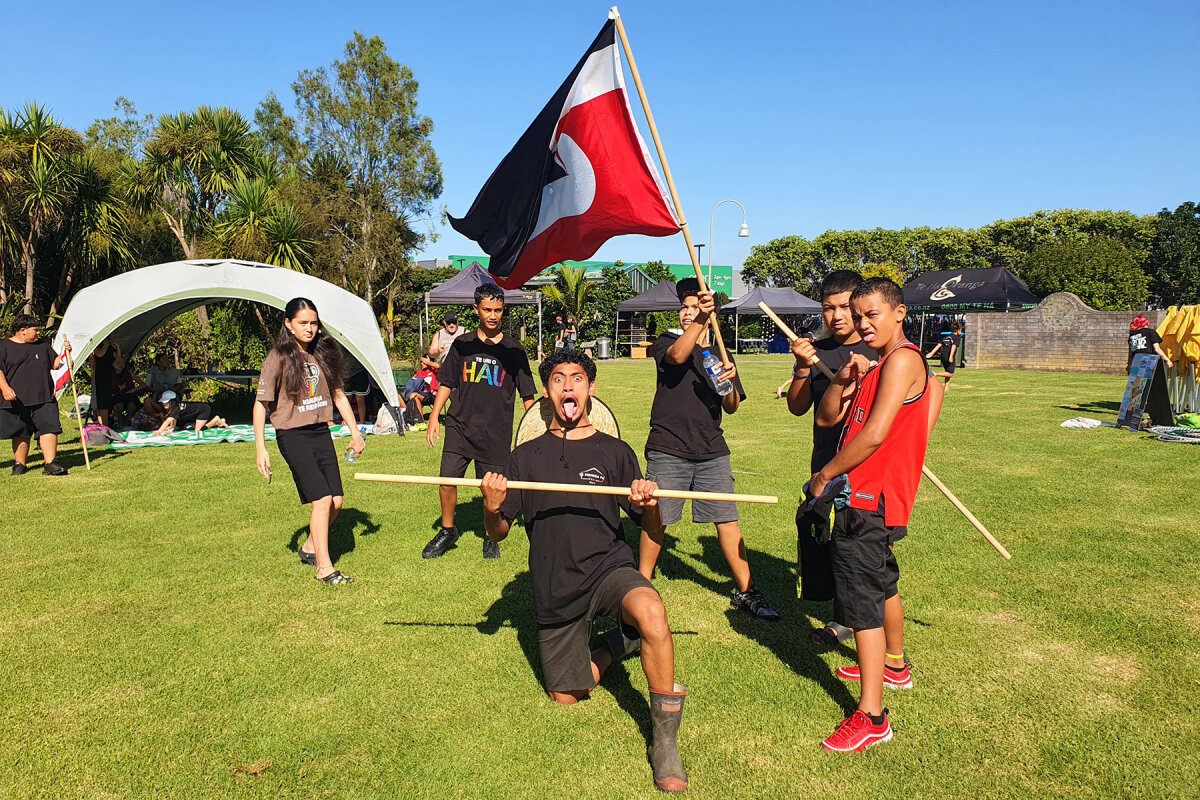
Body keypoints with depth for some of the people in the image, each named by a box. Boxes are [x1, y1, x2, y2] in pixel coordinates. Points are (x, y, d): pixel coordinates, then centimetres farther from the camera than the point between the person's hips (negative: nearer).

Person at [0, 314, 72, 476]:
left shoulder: (43, 347, 16)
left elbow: (55, 364, 20)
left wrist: (65, 352, 3)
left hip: (44, 399, 3)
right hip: (17, 401, -3)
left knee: (49, 429, -8)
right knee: (21, 434, 6)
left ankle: (49, 463, -8)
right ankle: (19, 463, 20)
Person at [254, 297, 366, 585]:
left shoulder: (324, 353, 7)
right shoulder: (278, 359, -8)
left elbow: (338, 394, 16)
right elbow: (261, 404, -5)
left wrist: (355, 431, 12)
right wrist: (260, 448, -10)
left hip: (321, 433, 6)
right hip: (293, 436, -6)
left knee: (336, 501, 5)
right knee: (322, 499, -12)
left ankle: (309, 549, 29)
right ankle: (324, 568, -2)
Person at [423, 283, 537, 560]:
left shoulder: (513, 350, 2)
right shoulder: (462, 345, 6)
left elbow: (527, 394, 5)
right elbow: (447, 383, 12)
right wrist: (434, 416, 3)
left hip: (496, 432, -1)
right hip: (459, 426, 2)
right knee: (447, 479, -4)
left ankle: (491, 538, 25)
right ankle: (447, 530, 19)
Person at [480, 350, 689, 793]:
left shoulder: (615, 452, 2)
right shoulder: (526, 457, 5)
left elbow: (653, 529, 4)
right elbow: (498, 533, 6)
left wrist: (649, 507, -18)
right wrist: (492, 508, -16)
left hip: (608, 567, -2)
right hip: (555, 590, 2)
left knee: (651, 613, -34)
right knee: (566, 698, 7)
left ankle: (665, 743, -17)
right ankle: (618, 642, 35)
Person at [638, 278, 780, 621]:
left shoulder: (720, 355, 14)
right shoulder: (667, 341, 5)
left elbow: (732, 407, 8)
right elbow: (677, 356, -20)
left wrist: (729, 382, -14)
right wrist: (701, 320, -33)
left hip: (711, 451, 3)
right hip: (668, 450, -2)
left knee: (727, 519, 2)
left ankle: (745, 591, 14)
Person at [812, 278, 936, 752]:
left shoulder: (903, 359, -14)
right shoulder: (875, 365, 16)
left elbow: (875, 434, -23)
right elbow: (826, 418, 10)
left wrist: (825, 475, -13)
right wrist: (843, 380, -8)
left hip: (871, 499, -11)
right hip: (870, 496, 11)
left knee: (862, 601, -10)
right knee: (883, 582, 25)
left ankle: (871, 717, -6)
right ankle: (894, 666, 46)